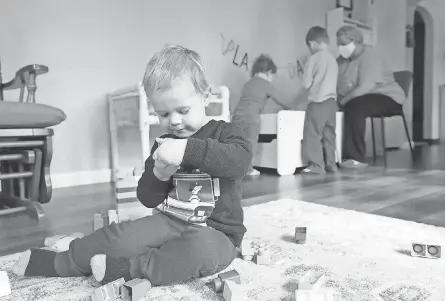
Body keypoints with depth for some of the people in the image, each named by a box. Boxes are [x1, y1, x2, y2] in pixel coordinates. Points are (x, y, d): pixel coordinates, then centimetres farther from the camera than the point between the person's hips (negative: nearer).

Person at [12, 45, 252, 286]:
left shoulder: (222, 132, -6)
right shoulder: (164, 144, 8)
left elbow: (241, 160, -30)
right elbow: (148, 199, 6)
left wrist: (189, 149, -39)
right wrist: (158, 175, -17)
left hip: (218, 233, -4)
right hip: (175, 223, 4)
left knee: (204, 247, -37)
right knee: (120, 235, -13)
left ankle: (123, 269, -21)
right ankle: (58, 263, 11)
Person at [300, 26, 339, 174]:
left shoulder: (314, 58, -7)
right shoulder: (333, 59, 12)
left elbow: (306, 83, -7)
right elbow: (333, 82, 16)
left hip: (317, 102, -7)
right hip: (332, 101, 7)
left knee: (313, 135, -1)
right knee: (329, 135, 12)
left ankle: (316, 165, -1)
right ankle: (331, 164, 17)